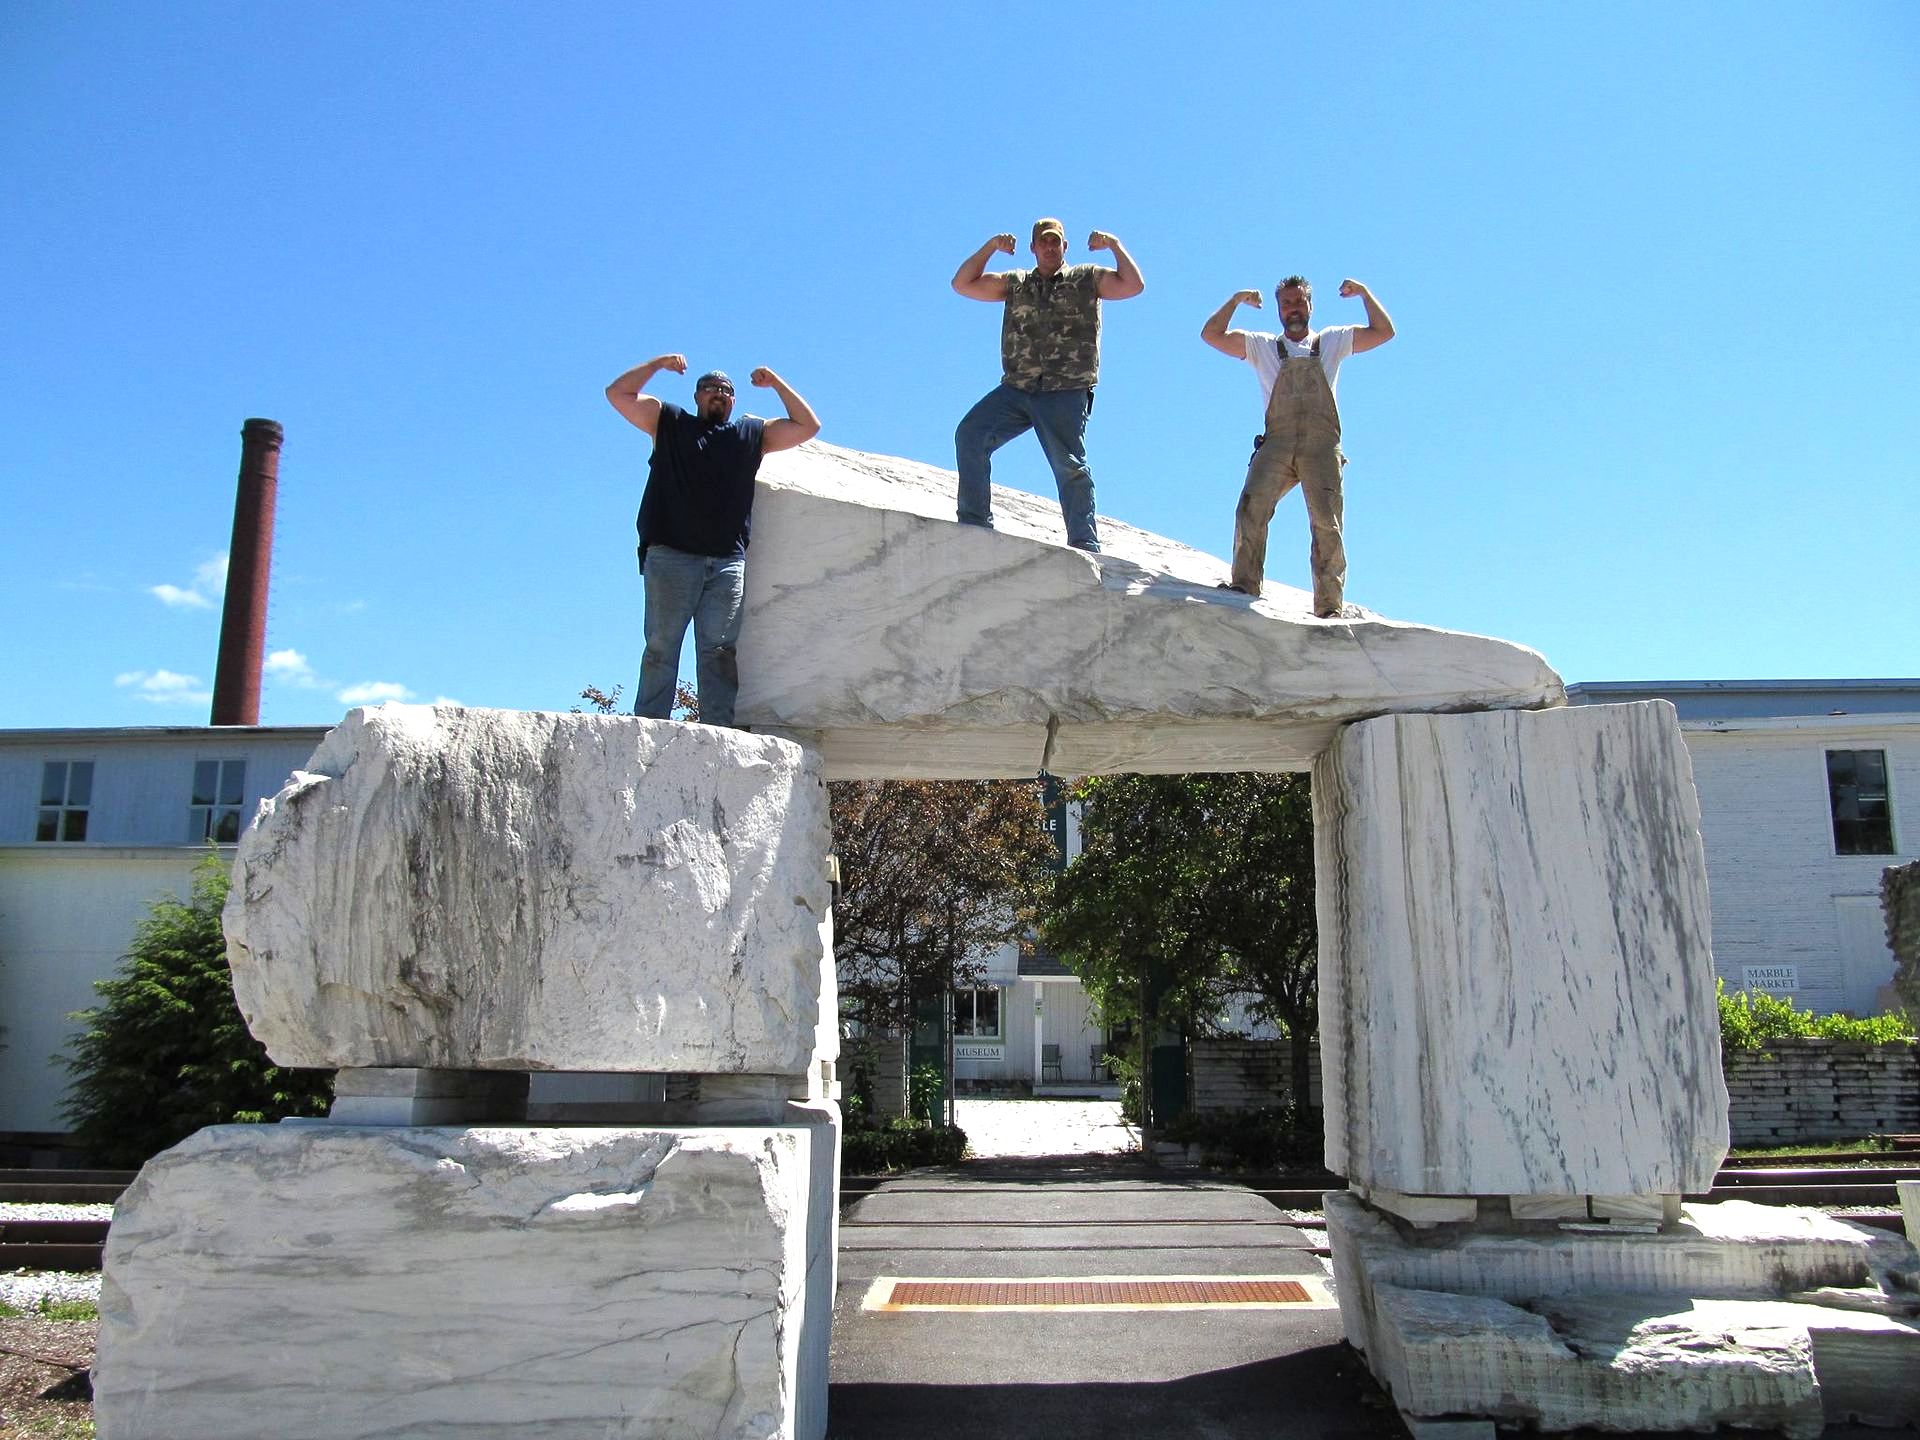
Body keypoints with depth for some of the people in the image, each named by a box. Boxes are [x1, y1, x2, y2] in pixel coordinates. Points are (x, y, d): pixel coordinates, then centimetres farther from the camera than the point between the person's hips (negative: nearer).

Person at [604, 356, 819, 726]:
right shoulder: (668, 423, 21)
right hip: (671, 556, -1)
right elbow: (618, 393, 18)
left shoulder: (753, 433, 25)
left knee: (719, 651, -5)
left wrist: (776, 384, 21)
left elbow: (807, 426, 24)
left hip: (728, 562, 2)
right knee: (661, 647, -6)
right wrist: (657, 364, 12)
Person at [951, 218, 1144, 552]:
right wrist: (990, 247, 8)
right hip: (1016, 388, 4)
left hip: (1066, 392, -3)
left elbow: (1134, 285, 1)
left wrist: (1115, 245, -3)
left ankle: (1085, 543, -5)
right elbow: (963, 284, 16)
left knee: (1069, 465, -10)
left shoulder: (1087, 279, 13)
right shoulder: (1015, 283, 21)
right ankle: (975, 522, -8)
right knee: (969, 434, -11)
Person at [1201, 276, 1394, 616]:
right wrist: (1237, 300, 12)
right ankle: (1244, 583, -26)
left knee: (1327, 524, -13)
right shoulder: (1263, 346, 25)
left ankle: (1330, 607, -16)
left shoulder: (1331, 341, 26)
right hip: (1277, 443, 0)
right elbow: (1212, 334, 17)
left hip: (1322, 444, 0)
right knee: (1252, 505, -25)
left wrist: (1364, 292, 14)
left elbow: (1383, 331, 20)